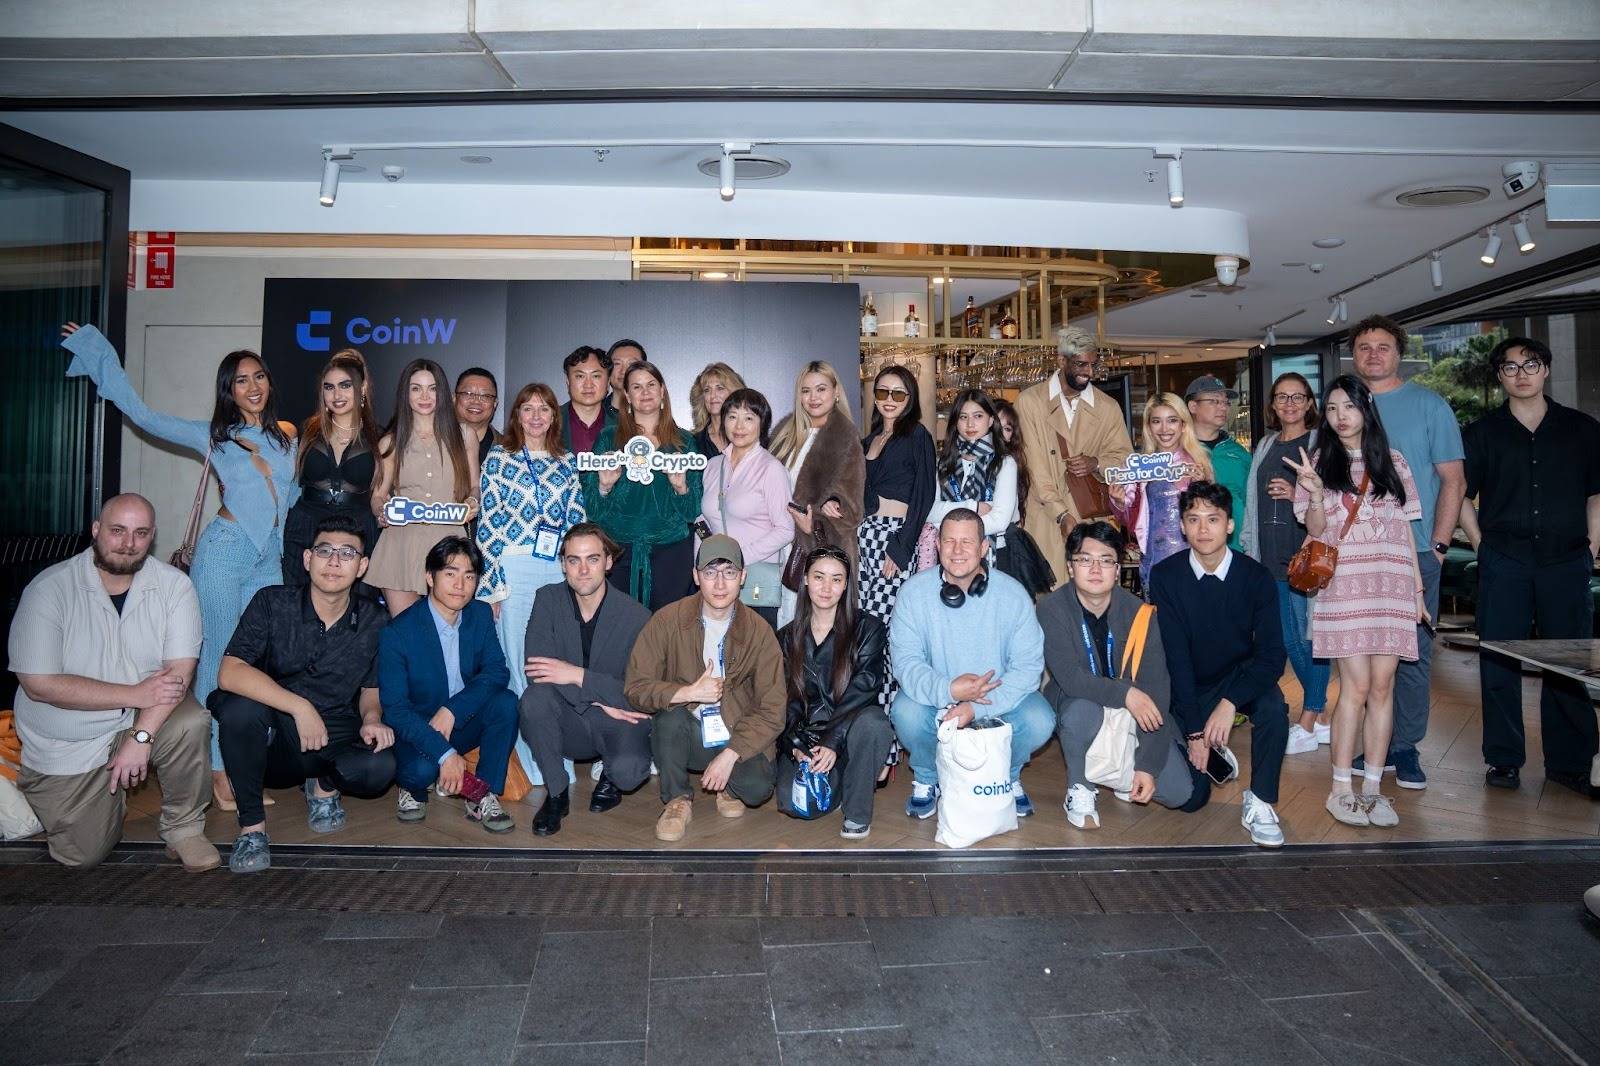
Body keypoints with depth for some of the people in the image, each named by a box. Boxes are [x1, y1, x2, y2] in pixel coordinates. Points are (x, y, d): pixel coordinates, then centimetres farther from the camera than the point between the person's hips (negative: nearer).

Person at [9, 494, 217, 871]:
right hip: (66, 744, 0)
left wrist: (141, 736, -28)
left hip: (141, 716, 1)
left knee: (191, 723, -32)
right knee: (83, 854, -1)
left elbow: (180, 670, -16)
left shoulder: (174, 585, -10)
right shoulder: (48, 589, -14)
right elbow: (40, 684, -19)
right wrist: (137, 693, -23)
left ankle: (185, 829, -8)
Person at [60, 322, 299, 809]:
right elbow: (142, 414, 3)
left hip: (271, 558, 4)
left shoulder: (287, 435, 10)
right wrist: (101, 353, 5)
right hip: (224, 551, -4)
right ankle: (218, 766, 8)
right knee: (220, 655, -1)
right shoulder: (213, 435, 2)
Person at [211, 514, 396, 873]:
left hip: (334, 742, 1)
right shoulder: (273, 603, -9)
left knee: (380, 767, -30)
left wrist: (372, 718, -12)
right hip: (271, 741, -1)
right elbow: (229, 673, -21)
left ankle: (324, 785, 9)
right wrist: (300, 707, -30)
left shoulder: (375, 621, -3)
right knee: (239, 706, -33)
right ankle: (252, 825, -13)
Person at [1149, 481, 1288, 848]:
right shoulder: (1165, 577, -14)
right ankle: (1214, 751, 28)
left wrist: (1230, 702, -31)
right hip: (1188, 687, 0)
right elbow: (1175, 656, -16)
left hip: (1241, 678, 0)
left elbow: (1272, 655, -16)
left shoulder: (1256, 577, -13)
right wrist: (1194, 731, -20)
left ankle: (1259, 803, -14)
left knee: (1273, 708, -34)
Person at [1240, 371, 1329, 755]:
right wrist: (1248, 546, 15)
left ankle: (1308, 722, 8)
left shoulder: (1321, 444, -1)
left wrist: (1298, 495, -18)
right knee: (1288, 639, 9)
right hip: (1270, 557, 6)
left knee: (1309, 635, -2)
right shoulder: (1265, 446, 17)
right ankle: (1321, 716, 23)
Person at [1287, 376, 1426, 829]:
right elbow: (1315, 530, 2)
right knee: (1356, 686, -8)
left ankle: (1372, 787, 8)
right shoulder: (1319, 463, 6)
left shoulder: (1392, 461, 12)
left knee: (1382, 685, 1)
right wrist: (1316, 494, -18)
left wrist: (1418, 587, 10)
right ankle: (1341, 789, 0)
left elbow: (1405, 528, 14)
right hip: (1344, 585, -2)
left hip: (1391, 585, 3)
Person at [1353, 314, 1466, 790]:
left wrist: (1438, 544, -7)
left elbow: (1453, 479, 1)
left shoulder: (1429, 405, 3)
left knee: (1412, 652, 1)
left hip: (1415, 551, -2)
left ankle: (1405, 747, 12)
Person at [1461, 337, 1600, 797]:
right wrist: (1481, 543, 1)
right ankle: (1504, 758, 12)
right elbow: (1459, 494, 9)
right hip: (1503, 564, -1)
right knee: (1499, 661, 1)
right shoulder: (1482, 433, 6)